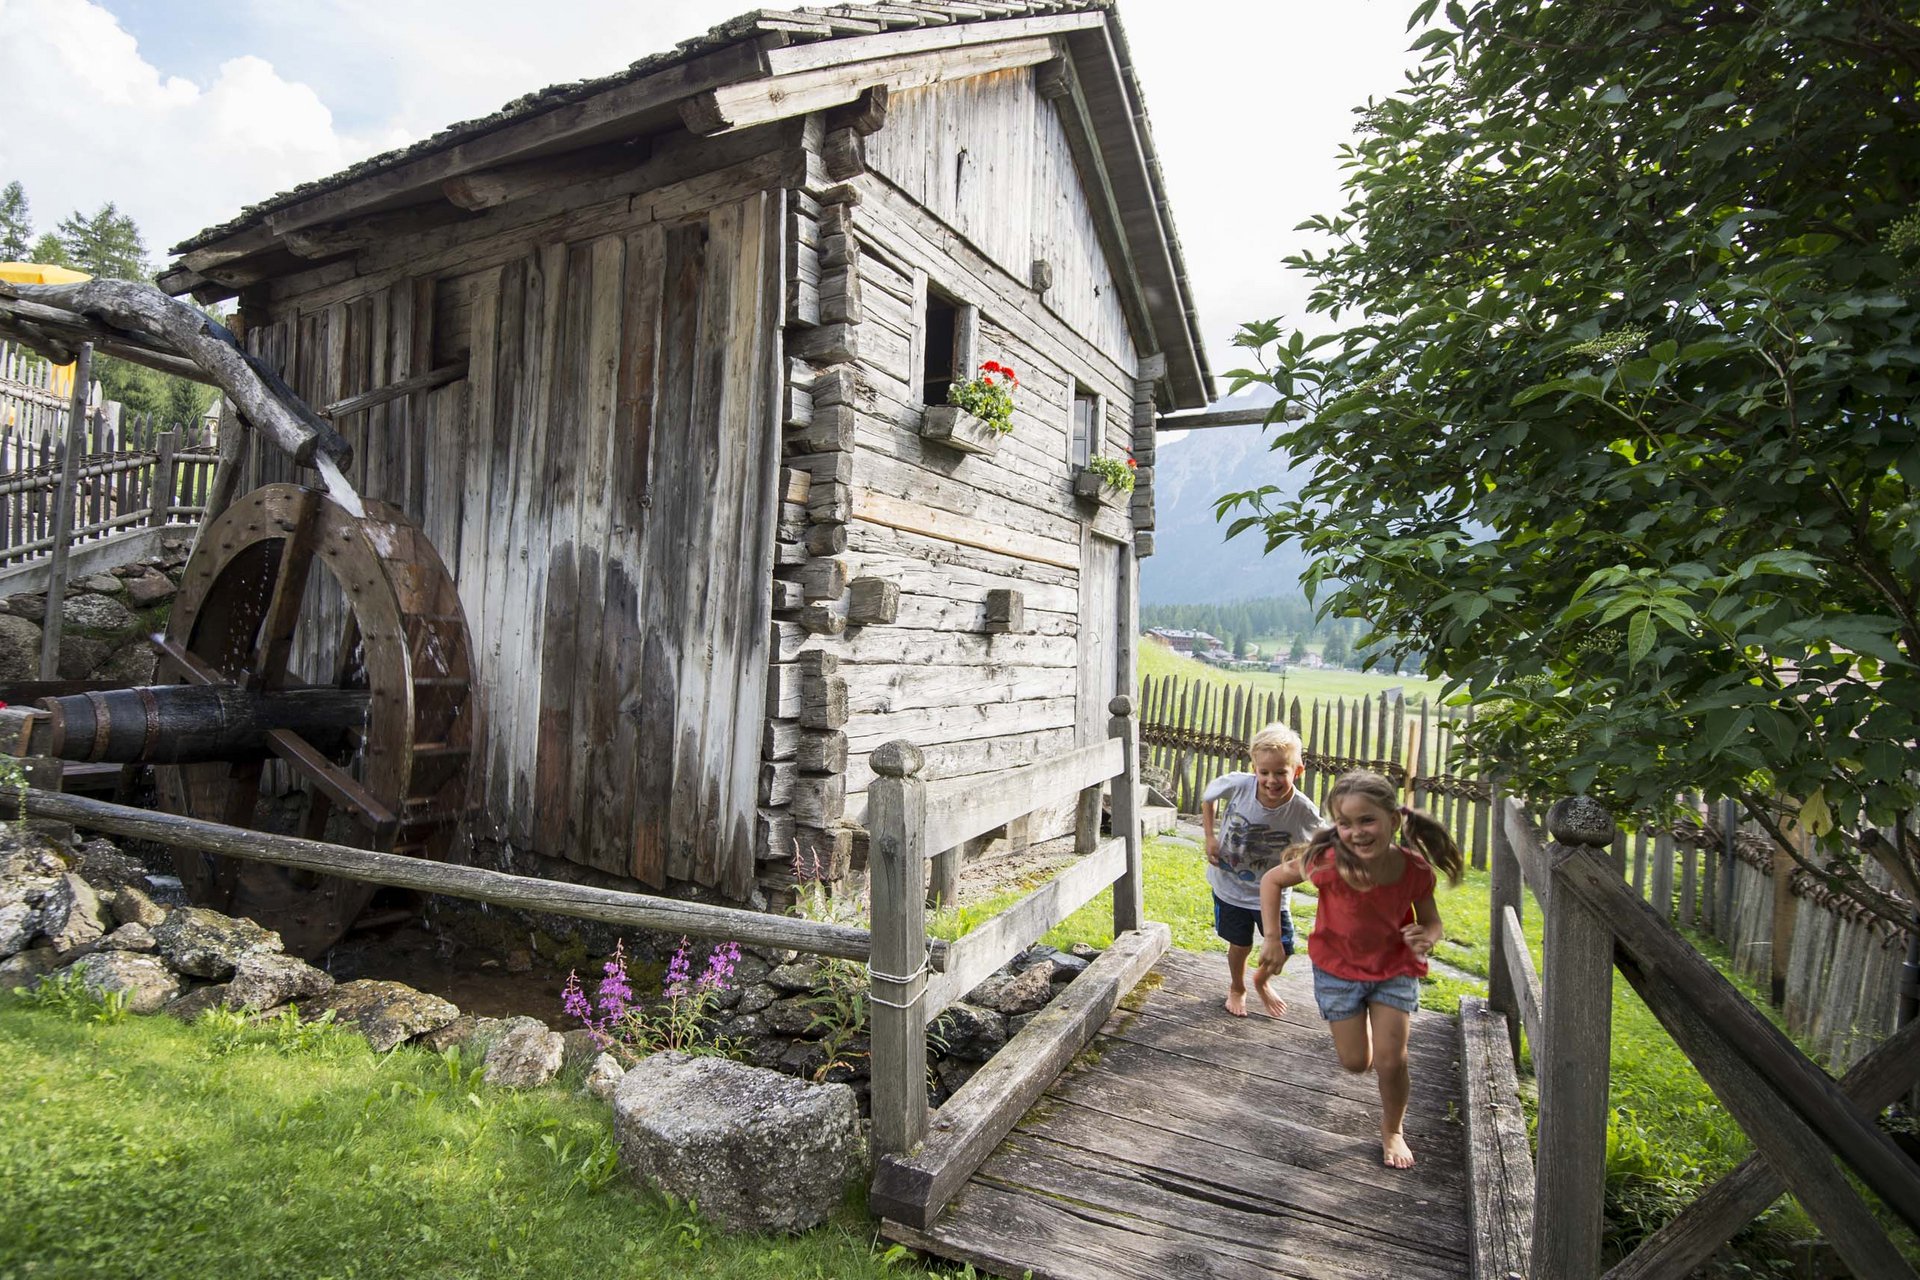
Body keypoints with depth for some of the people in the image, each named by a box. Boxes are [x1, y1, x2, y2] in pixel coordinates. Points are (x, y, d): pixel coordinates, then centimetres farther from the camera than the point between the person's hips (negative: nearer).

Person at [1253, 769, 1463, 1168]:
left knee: (1391, 1061, 1)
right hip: (1338, 968, 0)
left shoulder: (1415, 869, -25)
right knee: (1356, 1063, 8)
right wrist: (1273, 941, -16)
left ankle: (1392, 1131, 32)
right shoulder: (1328, 862, -32)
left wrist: (1426, 938, -29)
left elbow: (1430, 921, -5)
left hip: (1396, 969, 1)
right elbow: (1272, 880, -15)